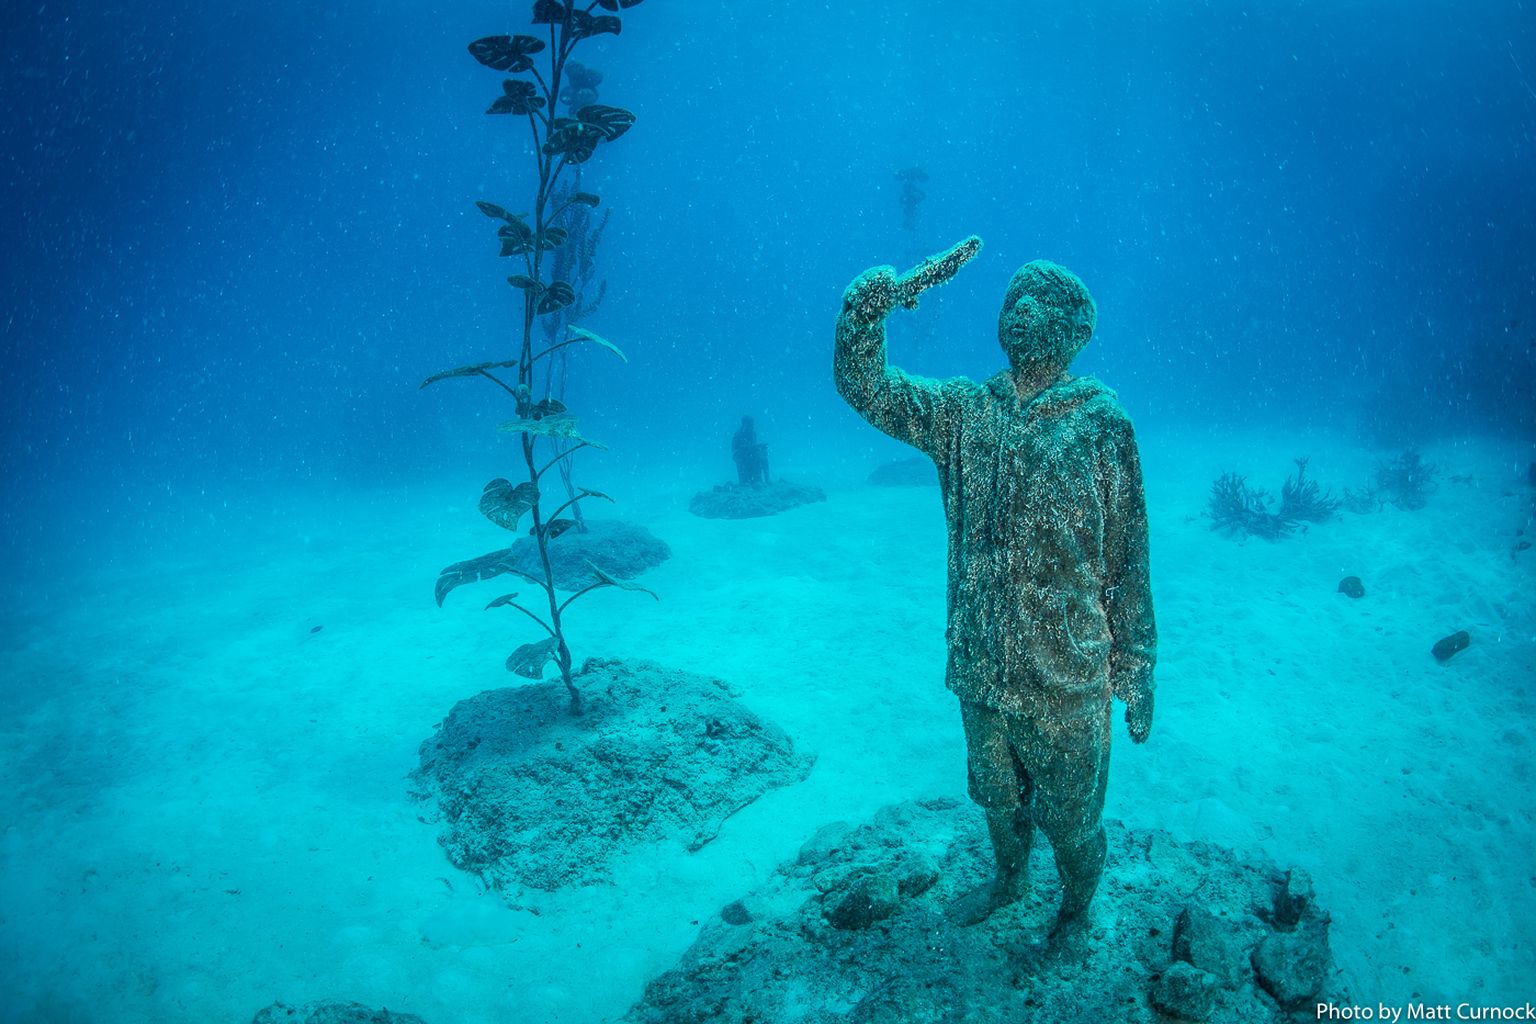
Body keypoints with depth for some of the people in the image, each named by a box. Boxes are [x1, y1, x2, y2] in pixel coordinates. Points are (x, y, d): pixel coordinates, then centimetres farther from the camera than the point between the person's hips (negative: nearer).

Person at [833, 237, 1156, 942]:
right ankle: (1008, 881, 54)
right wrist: (877, 295, -26)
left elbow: (1127, 561, -7)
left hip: (1065, 679, -3)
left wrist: (1137, 673, -4)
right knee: (997, 798, 26)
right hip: (979, 670, 4)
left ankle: (1077, 907, 46)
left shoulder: (1102, 424, -11)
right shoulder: (964, 410, -2)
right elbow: (862, 384, -9)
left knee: (1069, 820, 17)